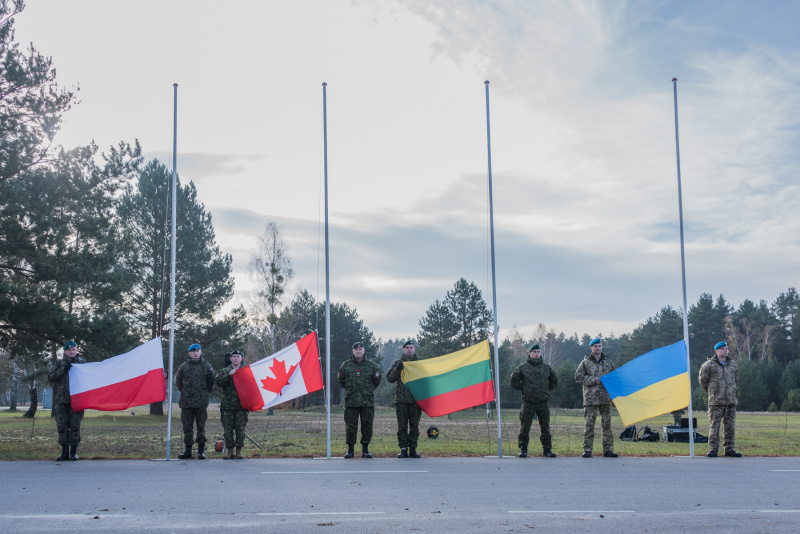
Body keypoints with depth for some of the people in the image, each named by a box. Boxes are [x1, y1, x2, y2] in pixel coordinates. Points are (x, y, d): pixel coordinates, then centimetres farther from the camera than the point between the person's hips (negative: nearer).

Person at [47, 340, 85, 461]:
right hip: (61, 401, 1)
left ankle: (74, 452, 5)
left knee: (75, 426, -3)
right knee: (62, 426, 1)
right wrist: (63, 369, -10)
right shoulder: (59, 363, 13)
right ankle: (64, 452, 8)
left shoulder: (81, 363, 12)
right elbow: (50, 377, 1)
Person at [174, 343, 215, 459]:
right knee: (187, 427, 5)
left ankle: (201, 451, 6)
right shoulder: (183, 367, 6)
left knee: (201, 427, 1)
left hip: (201, 403, -1)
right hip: (186, 403, 2)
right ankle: (188, 450, 13)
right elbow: (178, 382, 17)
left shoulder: (207, 367, 4)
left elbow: (210, 384, 11)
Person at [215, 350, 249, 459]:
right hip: (227, 405, 0)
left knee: (240, 429, -2)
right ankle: (230, 451, 8)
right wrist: (229, 375, -15)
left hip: (241, 405, 0)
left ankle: (239, 451, 6)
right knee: (228, 429, 1)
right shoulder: (224, 371, 12)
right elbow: (218, 381, -6)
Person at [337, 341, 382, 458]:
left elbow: (377, 380, 16)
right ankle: (350, 449, 9)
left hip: (368, 401, 0)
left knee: (367, 425, 2)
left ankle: (365, 449, 12)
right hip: (351, 401, 0)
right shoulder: (346, 365, 6)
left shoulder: (371, 365, 6)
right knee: (350, 425, 0)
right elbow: (341, 380, 18)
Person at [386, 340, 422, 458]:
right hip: (401, 400, 0)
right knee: (402, 426, 0)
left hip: (415, 399, 0)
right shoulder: (397, 363, 12)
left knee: (414, 425, 1)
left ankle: (413, 449, 7)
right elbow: (390, 378, 5)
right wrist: (397, 369, -10)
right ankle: (403, 449, 4)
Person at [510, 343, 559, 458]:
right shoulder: (523, 367, 3)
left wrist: (546, 390, 12)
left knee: (545, 427, 5)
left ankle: (547, 449, 13)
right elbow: (514, 381, 8)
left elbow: (554, 382, 23)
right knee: (525, 427, -2)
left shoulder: (546, 367, 11)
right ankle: (523, 449, 7)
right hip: (528, 402, -2)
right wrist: (523, 388, 1)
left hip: (543, 401, 2)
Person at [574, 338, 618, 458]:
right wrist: (593, 380, -10)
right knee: (589, 424, -4)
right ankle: (587, 450, -1)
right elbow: (578, 376, -1)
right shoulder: (585, 362, 5)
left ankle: (608, 450, 9)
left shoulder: (608, 361, 14)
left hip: (606, 398, 3)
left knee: (607, 424, 4)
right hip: (590, 398, -3)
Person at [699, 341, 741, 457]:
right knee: (714, 425, -6)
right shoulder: (709, 365, -2)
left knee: (730, 426, 6)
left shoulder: (733, 364, 14)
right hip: (715, 401, -4)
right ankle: (713, 449, -2)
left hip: (731, 401, 5)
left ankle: (729, 449, 13)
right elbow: (703, 380, 5)